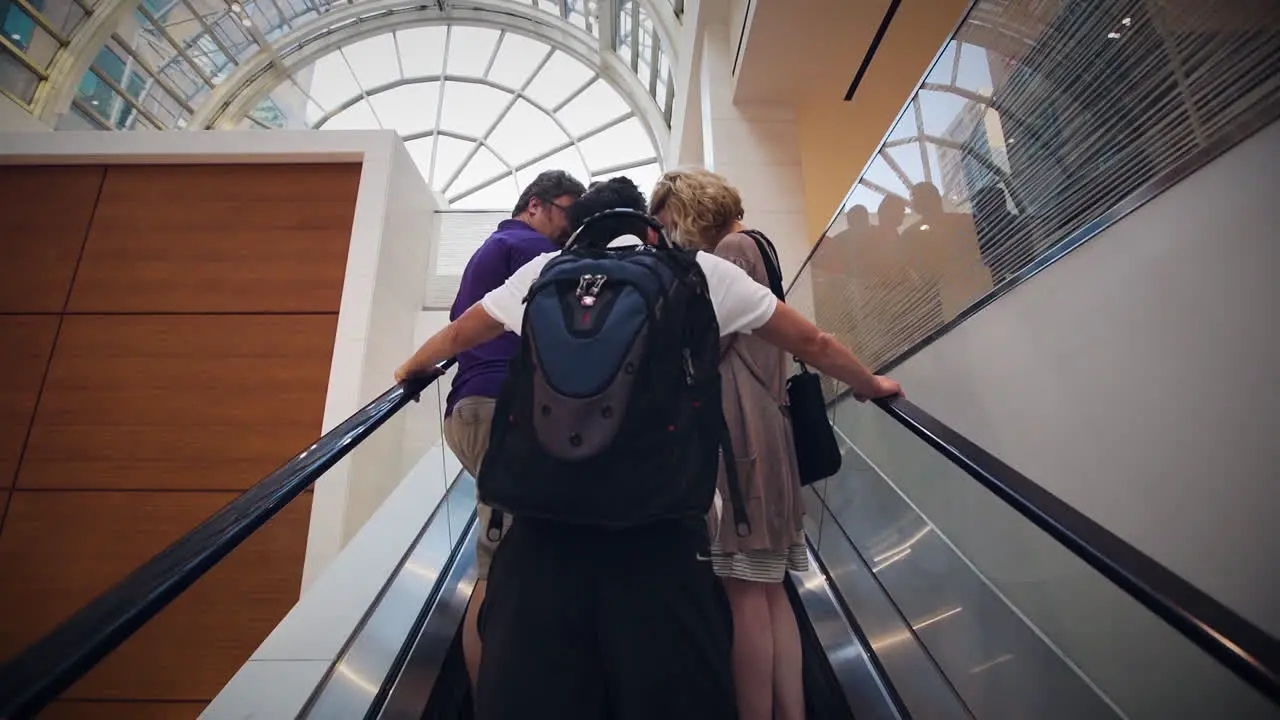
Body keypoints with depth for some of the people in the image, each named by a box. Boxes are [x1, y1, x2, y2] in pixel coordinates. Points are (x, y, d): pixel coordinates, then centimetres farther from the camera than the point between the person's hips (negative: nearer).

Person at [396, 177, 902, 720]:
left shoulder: (543, 271, 19)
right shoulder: (700, 271, 15)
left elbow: (457, 335, 37)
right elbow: (810, 343, 25)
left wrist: (412, 369, 59)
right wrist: (870, 385, 45)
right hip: (663, 516, -1)